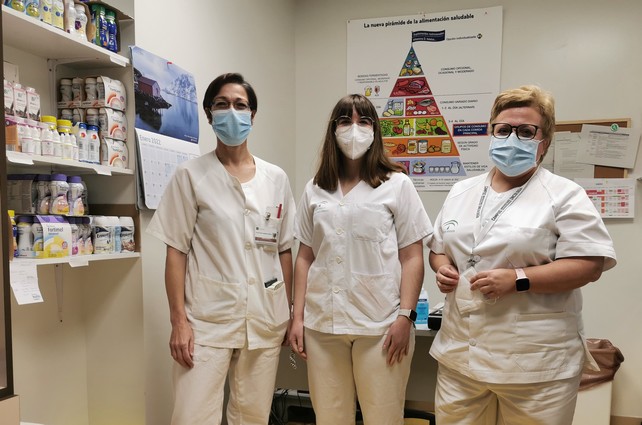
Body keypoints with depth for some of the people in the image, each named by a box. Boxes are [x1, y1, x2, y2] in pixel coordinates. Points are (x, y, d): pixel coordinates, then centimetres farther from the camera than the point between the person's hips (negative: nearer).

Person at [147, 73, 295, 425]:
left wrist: (288, 314, 8)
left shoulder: (276, 178, 6)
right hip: (207, 317, -3)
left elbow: (283, 250, 9)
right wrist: (178, 320, -9)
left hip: (264, 317, 3)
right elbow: (176, 251, -3)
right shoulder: (191, 175, -2)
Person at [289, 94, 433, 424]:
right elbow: (305, 258, 10)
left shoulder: (397, 185, 2)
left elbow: (412, 258, -1)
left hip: (381, 325, -3)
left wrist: (405, 316, -9)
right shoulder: (315, 190, 11)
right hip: (322, 324, 3)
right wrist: (297, 317, 6)